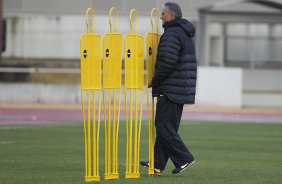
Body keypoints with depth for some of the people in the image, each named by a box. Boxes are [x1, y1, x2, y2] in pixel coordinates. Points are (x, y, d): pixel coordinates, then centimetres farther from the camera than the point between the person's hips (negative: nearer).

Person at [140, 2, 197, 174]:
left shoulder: (171, 34, -15)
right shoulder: (187, 34, 18)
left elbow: (167, 63, -23)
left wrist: (155, 81, -9)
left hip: (170, 89, -10)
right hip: (184, 89, 10)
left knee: (163, 125, -6)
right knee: (167, 125, 12)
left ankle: (184, 158, -7)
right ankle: (158, 163, 16)